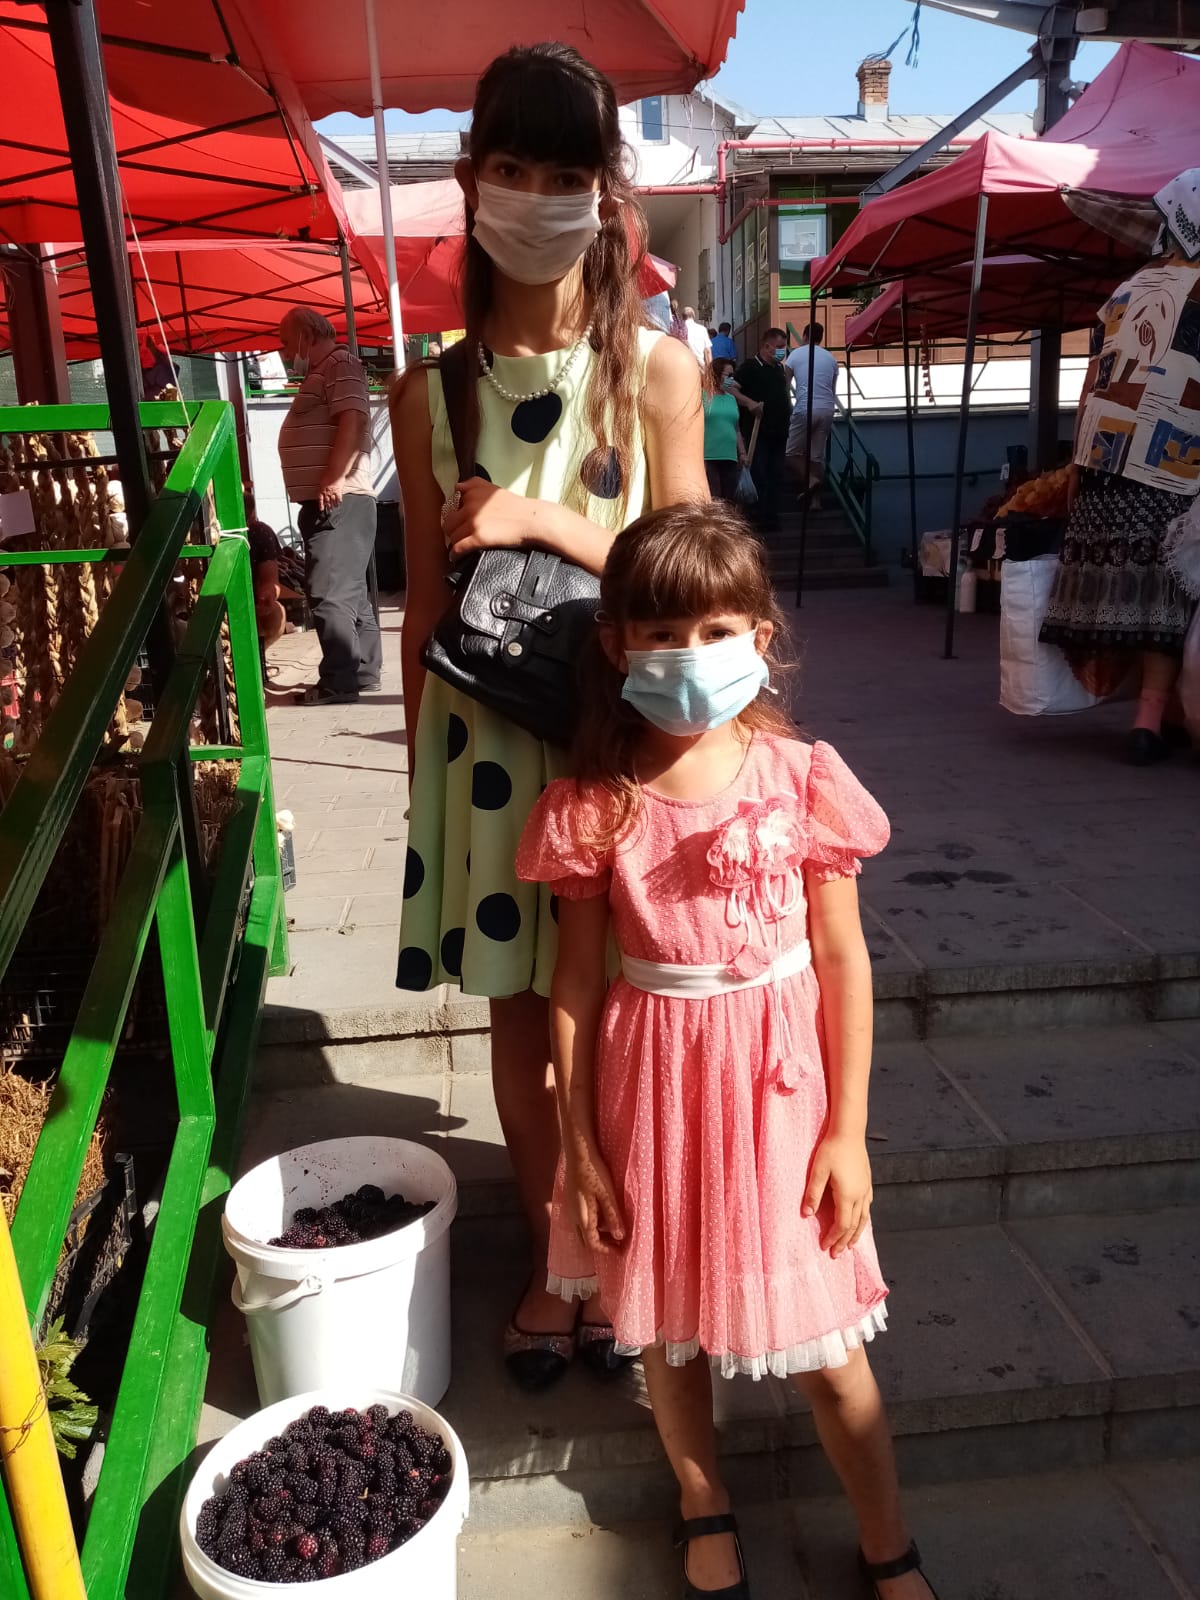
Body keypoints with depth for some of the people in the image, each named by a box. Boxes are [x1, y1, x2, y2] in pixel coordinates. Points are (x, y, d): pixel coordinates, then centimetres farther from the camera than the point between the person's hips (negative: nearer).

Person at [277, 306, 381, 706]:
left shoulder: (340, 364, -8)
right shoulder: (320, 373, 24)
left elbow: (353, 421, -22)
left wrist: (334, 479, -28)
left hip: (337, 500, -11)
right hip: (323, 502, 11)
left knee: (328, 594, -13)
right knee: (348, 592, 13)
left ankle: (339, 680, -11)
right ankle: (364, 671, 19)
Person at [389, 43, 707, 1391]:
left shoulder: (658, 371, -3)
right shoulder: (432, 394, 1)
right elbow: (427, 605, 4)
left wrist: (540, 520, -17)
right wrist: (422, 769, 6)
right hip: (488, 742, 2)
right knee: (520, 1014, 12)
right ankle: (547, 1257, 35)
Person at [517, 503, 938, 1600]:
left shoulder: (802, 778, -11)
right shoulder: (595, 806, -11)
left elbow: (844, 960, -5)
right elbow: (577, 982, -4)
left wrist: (848, 1131, -4)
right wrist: (580, 1143, -1)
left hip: (781, 1079, -1)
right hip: (654, 1078, 1)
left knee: (823, 1339, 12)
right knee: (667, 1316, 18)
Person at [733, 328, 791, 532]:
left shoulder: (780, 369, 15)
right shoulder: (750, 367, -8)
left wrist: (789, 414, 14)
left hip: (779, 431, 7)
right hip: (758, 431, -7)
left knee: (776, 475, 9)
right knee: (759, 475, -5)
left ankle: (772, 516, 17)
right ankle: (761, 518, 2)